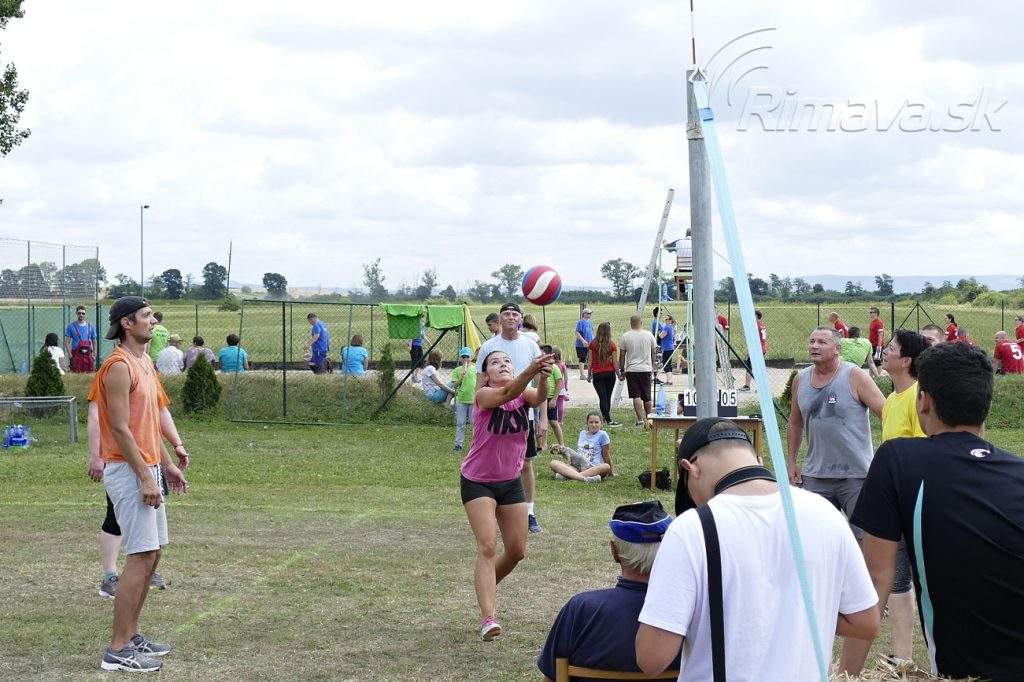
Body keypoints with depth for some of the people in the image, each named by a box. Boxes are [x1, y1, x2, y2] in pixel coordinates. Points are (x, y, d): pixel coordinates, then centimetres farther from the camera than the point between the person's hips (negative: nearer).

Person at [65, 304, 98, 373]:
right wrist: (70, 355, -8)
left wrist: (94, 355, 7)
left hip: (88, 355, 3)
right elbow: (67, 342, 3)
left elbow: (94, 342, 16)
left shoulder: (90, 326, 13)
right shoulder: (71, 326, 5)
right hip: (76, 356, -3)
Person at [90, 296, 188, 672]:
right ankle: (118, 650, -7)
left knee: (151, 555, 13)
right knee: (141, 558, -11)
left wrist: (166, 465, 19)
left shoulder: (145, 363, 15)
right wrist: (145, 476, -21)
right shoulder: (119, 367, -15)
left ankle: (131, 635, 22)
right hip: (129, 472, -10)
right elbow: (120, 429, -19)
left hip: (148, 469, 10)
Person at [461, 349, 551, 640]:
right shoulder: (483, 395, -17)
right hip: (478, 481, -5)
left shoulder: (524, 394, -6)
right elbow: (507, 394, -39)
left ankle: (485, 586, 37)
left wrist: (543, 377, -52)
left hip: (511, 481, 5)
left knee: (517, 551, 10)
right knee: (487, 547, -18)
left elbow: (538, 398, -30)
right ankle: (488, 618, -22)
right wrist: (530, 371, -59)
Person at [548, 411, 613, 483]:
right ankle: (583, 478, -48)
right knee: (552, 463, -21)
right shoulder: (582, 433, 19)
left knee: (606, 467, -39)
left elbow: (606, 455, 8)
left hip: (592, 468, -4)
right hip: (576, 467, 4)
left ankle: (566, 475, -50)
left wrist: (610, 472, 11)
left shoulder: (602, 435, 4)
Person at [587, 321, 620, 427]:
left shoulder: (593, 344, -3)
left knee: (602, 397, -2)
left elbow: (590, 361, 0)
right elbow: (615, 362, -3)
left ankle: (608, 420, -9)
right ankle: (605, 416, 26)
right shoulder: (612, 344, -5)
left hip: (597, 374, 0)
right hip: (610, 373, 0)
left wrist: (589, 375, 9)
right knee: (608, 397, 14)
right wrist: (618, 374, 7)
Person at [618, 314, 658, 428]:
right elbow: (654, 353, 9)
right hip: (646, 369, 2)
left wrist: (622, 370, 9)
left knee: (636, 397, -3)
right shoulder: (649, 335, 2)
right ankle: (648, 419, 25)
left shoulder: (625, 336, -4)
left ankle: (641, 419, -11)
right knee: (647, 397, 13)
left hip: (631, 370, -2)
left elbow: (622, 355, 0)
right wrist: (653, 367, 22)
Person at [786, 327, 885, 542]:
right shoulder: (800, 380, 7)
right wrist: (792, 462, 15)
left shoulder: (855, 377, -7)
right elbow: (795, 423, 19)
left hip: (856, 474, -4)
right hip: (816, 475, 5)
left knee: (864, 537, -2)